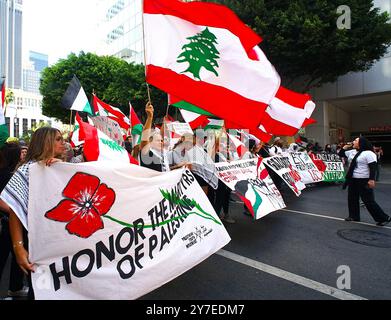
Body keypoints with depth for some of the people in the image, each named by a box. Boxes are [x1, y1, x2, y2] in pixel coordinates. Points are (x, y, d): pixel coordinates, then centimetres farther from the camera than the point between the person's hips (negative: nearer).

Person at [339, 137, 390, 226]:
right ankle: (354, 216, 26)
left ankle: (383, 218, 8)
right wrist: (345, 146, 5)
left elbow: (373, 168, -18)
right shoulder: (352, 152, 11)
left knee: (368, 201, -4)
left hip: (364, 181, -8)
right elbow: (341, 154, 21)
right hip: (353, 180, 9)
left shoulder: (368, 153, -14)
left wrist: (371, 180, -25)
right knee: (352, 199, 13)